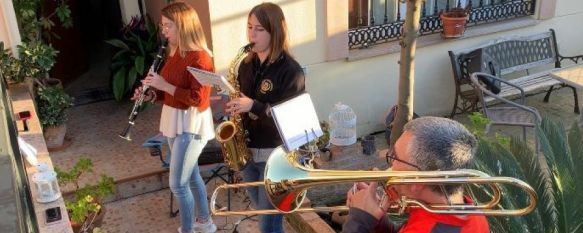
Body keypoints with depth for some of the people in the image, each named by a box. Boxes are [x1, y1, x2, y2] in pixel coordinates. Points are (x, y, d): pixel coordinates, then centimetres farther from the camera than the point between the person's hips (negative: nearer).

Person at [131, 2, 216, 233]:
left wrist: (164, 85, -22)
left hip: (191, 124, -9)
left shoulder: (199, 57, -20)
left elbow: (198, 98, -25)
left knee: (178, 184, -3)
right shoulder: (174, 53, 7)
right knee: (191, 176, 20)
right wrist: (153, 93, -2)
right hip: (174, 119, 9)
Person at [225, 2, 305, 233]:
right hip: (247, 150, 6)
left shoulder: (290, 70, -14)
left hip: (275, 155, -6)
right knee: (262, 213, 20)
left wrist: (253, 106, -26)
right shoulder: (246, 65, 6)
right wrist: (233, 107, -4)